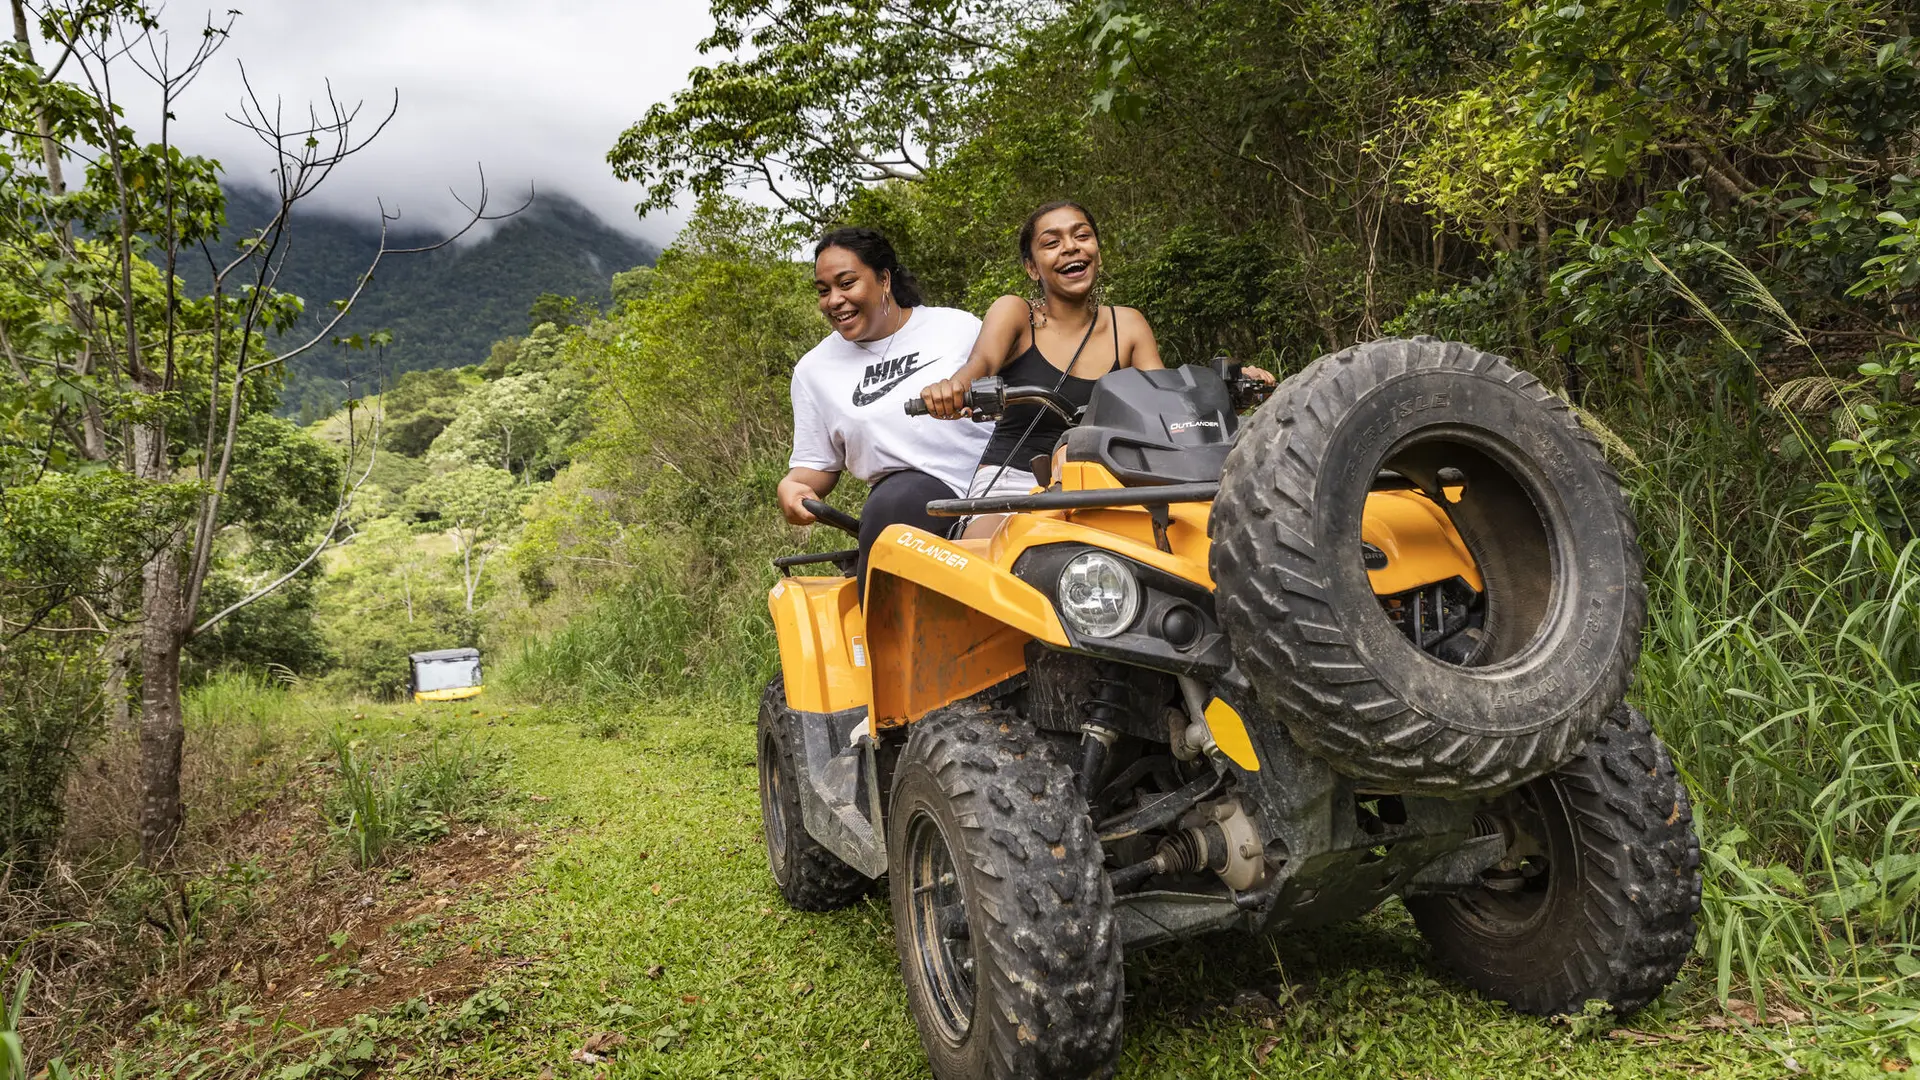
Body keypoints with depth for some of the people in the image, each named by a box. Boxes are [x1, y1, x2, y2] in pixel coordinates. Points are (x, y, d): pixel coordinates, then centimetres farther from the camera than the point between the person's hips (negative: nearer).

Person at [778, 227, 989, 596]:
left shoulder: (958, 327, 10)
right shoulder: (814, 369, 15)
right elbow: (816, 465, 18)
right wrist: (792, 486, -4)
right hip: (912, 495, 0)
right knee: (889, 510, -35)